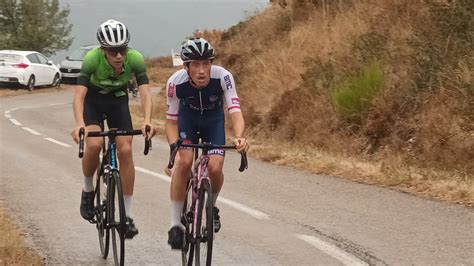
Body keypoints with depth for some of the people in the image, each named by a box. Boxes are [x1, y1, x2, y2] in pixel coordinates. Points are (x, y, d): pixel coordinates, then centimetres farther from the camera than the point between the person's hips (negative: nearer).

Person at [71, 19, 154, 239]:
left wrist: (147, 121, -51)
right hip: (92, 100, -2)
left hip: (118, 100, 2)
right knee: (94, 144, -27)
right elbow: (79, 95, -39)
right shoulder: (92, 59, -33)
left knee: (125, 150, -13)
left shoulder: (135, 59, -28)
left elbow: (145, 93, -33)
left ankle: (127, 215, -5)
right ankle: (88, 191, 1)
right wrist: (79, 125, -56)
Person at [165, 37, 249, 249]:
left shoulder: (223, 77, -35)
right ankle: (175, 224, -11)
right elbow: (171, 121, -24)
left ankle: (211, 206, 15)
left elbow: (235, 111, -41)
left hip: (213, 118, 0)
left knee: (215, 167, -18)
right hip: (188, 116, 0)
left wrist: (239, 137, -61)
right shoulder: (176, 82, -32)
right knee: (184, 161, -23)